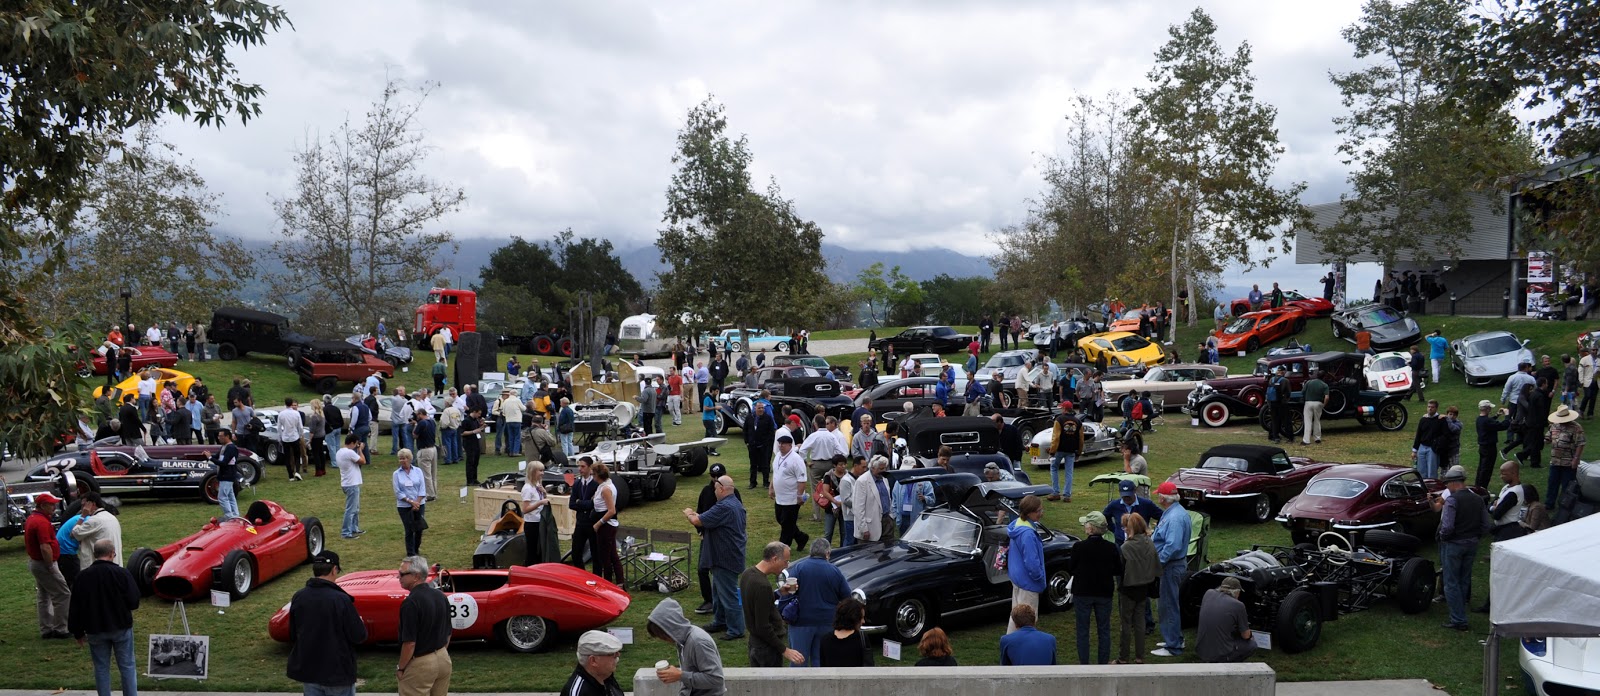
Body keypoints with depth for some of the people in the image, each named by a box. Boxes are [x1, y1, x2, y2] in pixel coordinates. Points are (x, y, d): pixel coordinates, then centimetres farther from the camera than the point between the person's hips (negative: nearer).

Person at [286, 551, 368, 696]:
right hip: (337, 670, -5)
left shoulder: (298, 597, -5)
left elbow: (293, 634, 7)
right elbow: (359, 636, -16)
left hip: (308, 669, 5)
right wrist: (359, 623, 5)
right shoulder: (340, 600, -21)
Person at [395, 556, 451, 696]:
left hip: (420, 664, -7)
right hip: (443, 659, 8)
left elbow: (410, 642, -21)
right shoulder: (440, 596, 4)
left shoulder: (411, 602, -21)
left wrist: (400, 668, -9)